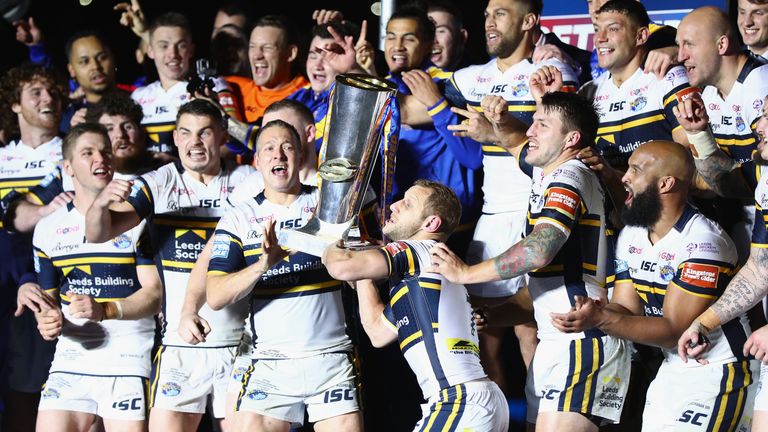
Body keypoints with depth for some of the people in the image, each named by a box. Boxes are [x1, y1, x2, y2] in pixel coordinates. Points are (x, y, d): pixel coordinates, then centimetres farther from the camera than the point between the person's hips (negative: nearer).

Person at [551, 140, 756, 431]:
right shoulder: (631, 236, 5)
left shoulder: (702, 243, -21)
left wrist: (600, 319, -34)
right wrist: (592, 313, -24)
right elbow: (625, 309, 0)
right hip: (671, 370, 8)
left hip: (718, 374, -8)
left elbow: (674, 330, -23)